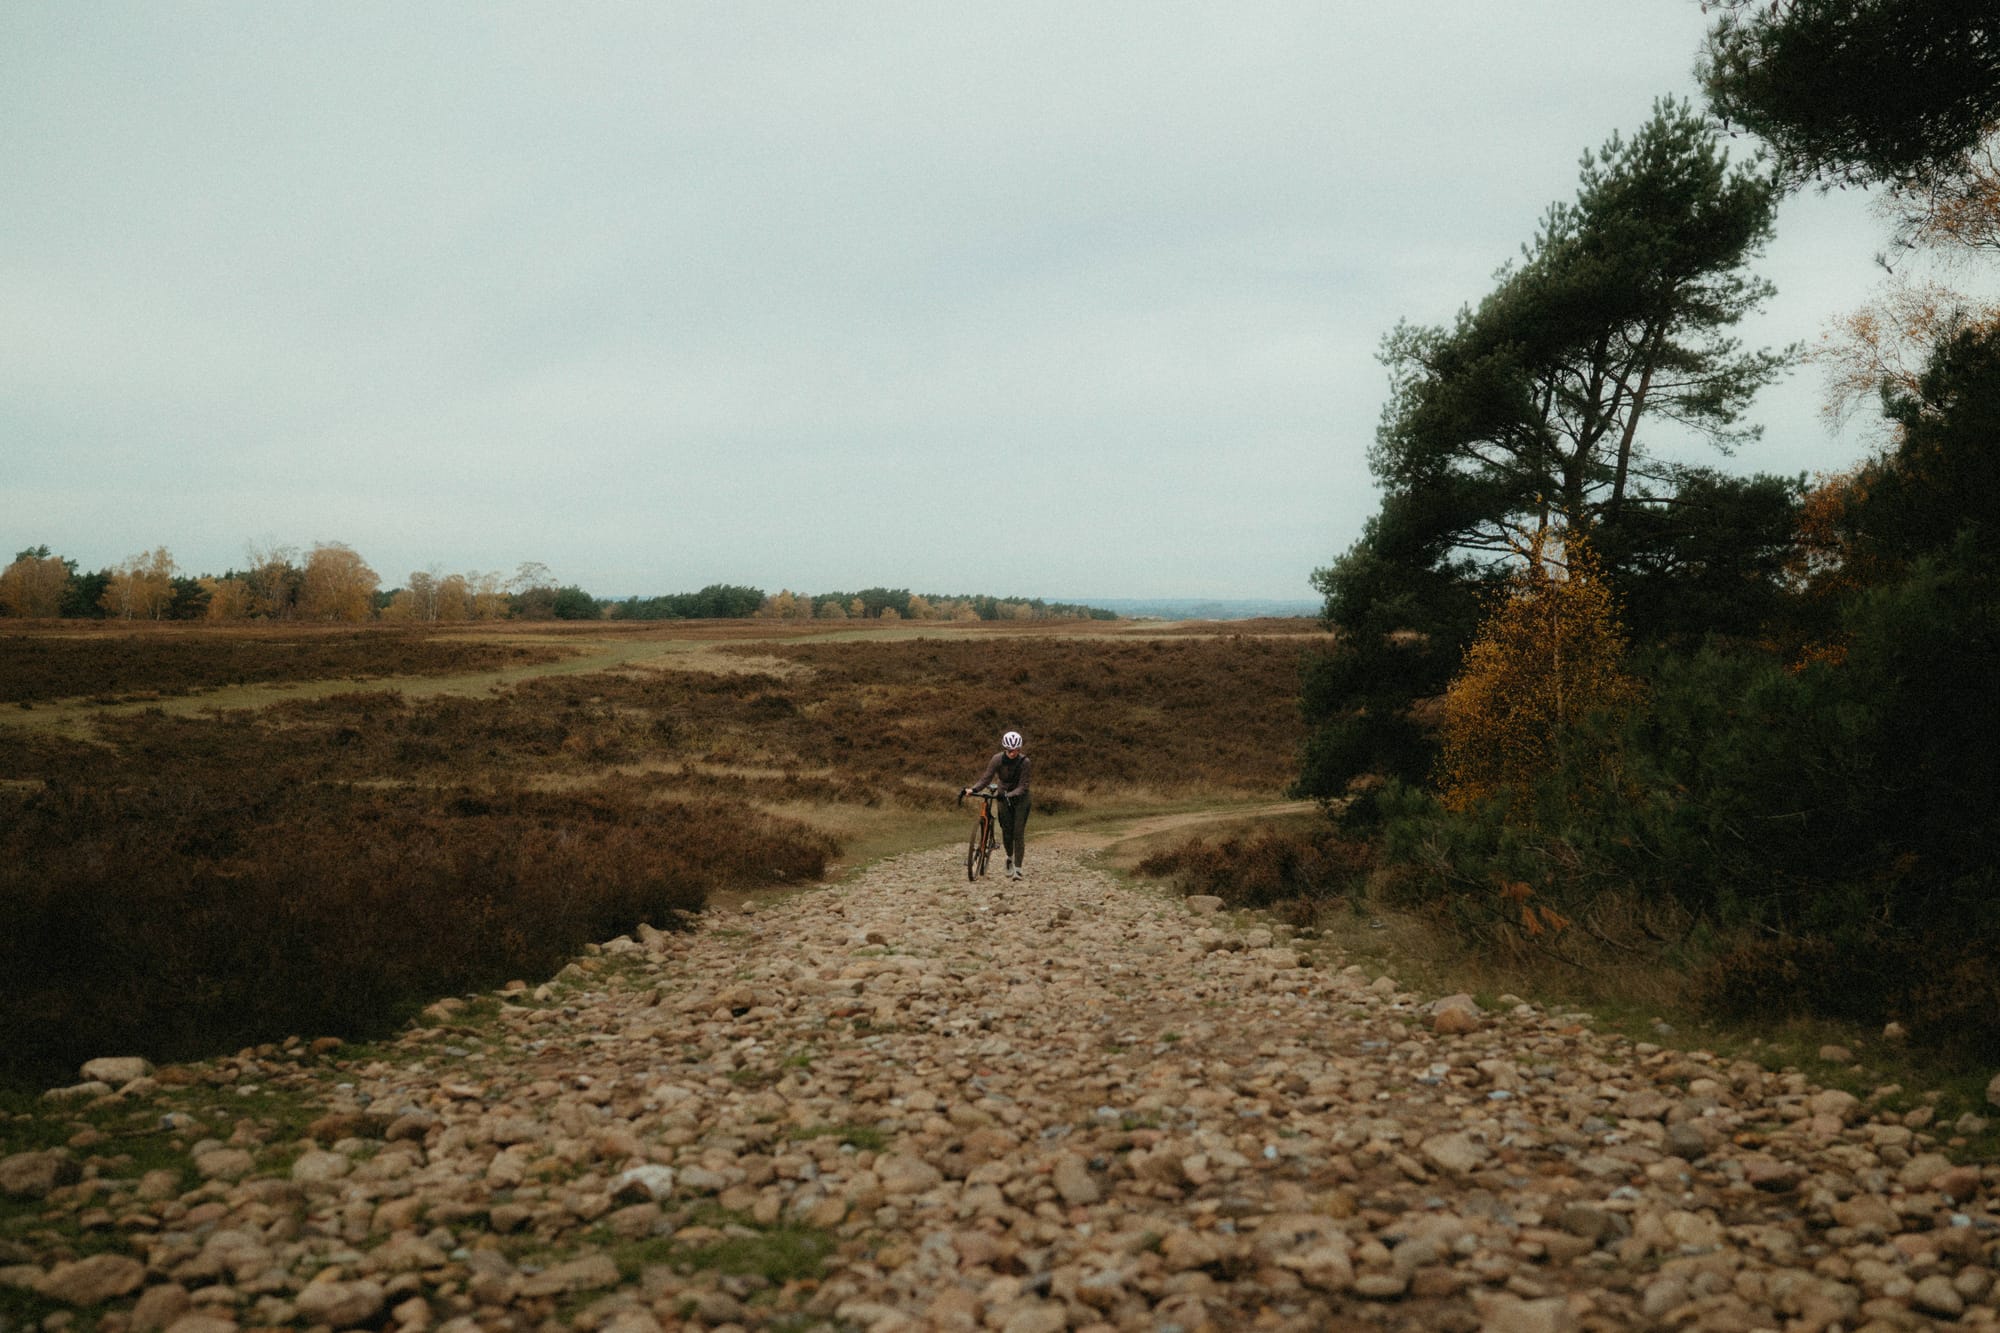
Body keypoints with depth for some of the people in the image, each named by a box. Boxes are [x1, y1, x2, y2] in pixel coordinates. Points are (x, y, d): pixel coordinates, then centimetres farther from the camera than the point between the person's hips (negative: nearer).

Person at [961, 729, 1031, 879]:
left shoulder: (1024, 761, -23)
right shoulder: (998, 759, -18)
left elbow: (1022, 786, -25)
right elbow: (986, 778, -19)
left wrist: (1010, 795, -42)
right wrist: (972, 789, -35)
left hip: (1019, 797, -2)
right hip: (1004, 795, 2)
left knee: (1018, 832, -11)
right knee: (1006, 830, -3)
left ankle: (1017, 868, -10)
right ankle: (1010, 858, 27)